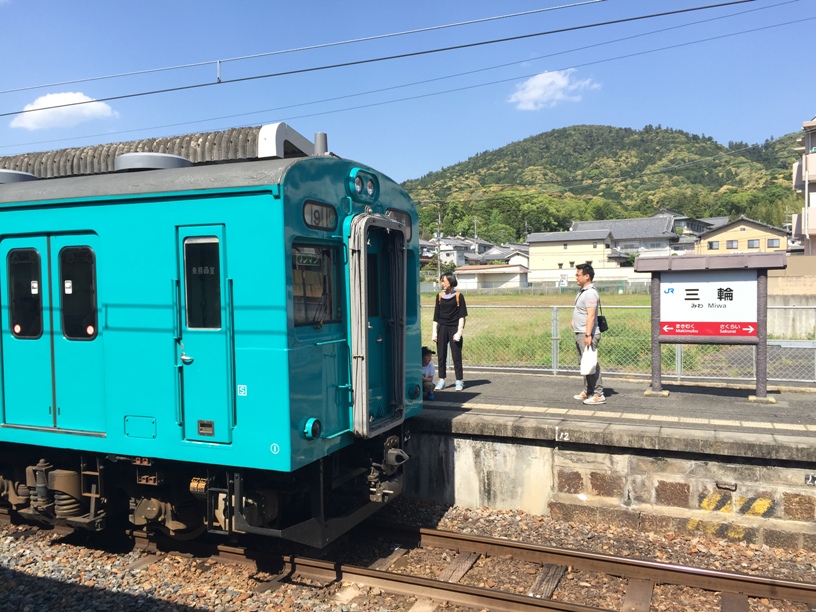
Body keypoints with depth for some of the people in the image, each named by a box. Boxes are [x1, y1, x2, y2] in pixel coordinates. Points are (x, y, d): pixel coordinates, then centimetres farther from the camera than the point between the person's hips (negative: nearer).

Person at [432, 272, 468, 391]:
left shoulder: (458, 296, -3)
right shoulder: (439, 295, 7)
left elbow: (462, 316, -3)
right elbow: (436, 315, 10)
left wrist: (459, 332, -10)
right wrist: (434, 332, 6)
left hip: (454, 328, -3)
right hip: (442, 328, 3)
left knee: (456, 356, 0)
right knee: (441, 355, 5)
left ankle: (459, 381, 9)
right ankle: (441, 380, 12)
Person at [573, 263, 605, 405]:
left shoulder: (590, 293, -16)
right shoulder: (582, 291, 15)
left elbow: (591, 316, -23)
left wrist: (588, 335, -27)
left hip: (587, 334, -11)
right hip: (580, 334, 11)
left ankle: (598, 395, -6)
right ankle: (587, 392, 24)